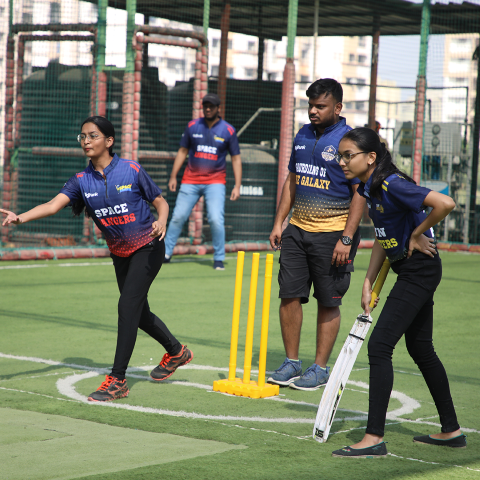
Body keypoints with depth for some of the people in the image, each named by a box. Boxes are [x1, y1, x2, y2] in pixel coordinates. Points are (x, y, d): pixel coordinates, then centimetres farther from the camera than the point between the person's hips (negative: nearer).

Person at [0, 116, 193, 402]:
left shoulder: (132, 170, -13)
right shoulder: (82, 181, -4)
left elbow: (160, 201, -4)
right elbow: (53, 205, -19)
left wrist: (161, 221, -27)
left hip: (148, 248, -6)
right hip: (119, 253, 6)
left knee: (128, 306, -17)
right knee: (139, 313, 17)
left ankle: (118, 380, -14)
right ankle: (176, 352, 43)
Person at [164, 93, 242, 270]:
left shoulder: (228, 131, -1)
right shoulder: (192, 126, 5)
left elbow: (236, 158, 2)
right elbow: (182, 152, 12)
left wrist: (237, 186, -6)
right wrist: (173, 176, 5)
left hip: (215, 182, -2)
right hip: (190, 181, 2)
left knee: (216, 219, -14)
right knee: (178, 217, 0)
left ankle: (219, 259, -1)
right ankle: (166, 253, 12)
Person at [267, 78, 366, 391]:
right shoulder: (303, 135, 12)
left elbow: (360, 194, -12)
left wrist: (347, 239, -17)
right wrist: (279, 222, 12)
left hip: (332, 234, -6)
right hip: (298, 230, 6)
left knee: (328, 303, 2)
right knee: (289, 295, 3)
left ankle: (320, 368, 10)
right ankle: (292, 362, 15)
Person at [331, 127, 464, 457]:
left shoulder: (393, 185, -22)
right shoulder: (369, 189, 7)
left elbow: (445, 204, -32)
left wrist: (417, 234, -18)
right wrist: (369, 283, 10)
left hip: (420, 268, -10)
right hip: (409, 271, 10)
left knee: (380, 345, -13)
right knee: (421, 349, 17)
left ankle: (375, 437, -12)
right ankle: (451, 430, 28)